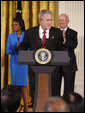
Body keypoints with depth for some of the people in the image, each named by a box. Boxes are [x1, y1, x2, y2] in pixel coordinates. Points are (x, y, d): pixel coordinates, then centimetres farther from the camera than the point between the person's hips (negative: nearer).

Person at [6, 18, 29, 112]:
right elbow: (8, 51, 5)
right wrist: (15, 49, -14)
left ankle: (26, 107, -3)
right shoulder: (10, 36, 7)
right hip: (14, 62, 3)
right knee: (15, 84, 3)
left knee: (23, 84, -7)